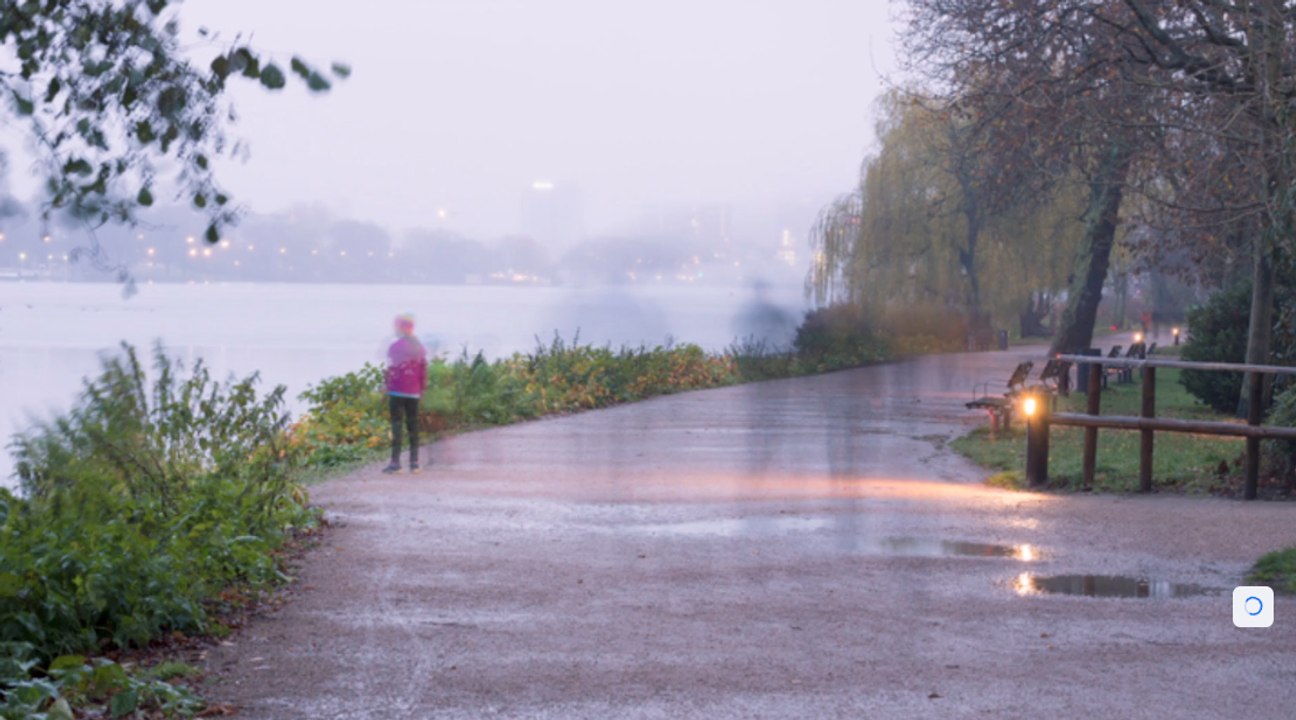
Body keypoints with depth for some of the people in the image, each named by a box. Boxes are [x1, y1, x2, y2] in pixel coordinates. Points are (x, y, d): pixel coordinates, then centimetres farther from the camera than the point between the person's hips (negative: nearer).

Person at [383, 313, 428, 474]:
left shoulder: (395, 347, -8)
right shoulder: (420, 348, 7)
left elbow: (390, 370, -8)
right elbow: (424, 371, 8)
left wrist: (387, 389, -1)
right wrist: (422, 390, 15)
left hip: (397, 392, -5)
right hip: (414, 393, 5)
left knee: (397, 425, -4)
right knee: (413, 426, 9)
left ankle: (395, 462, -7)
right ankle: (414, 462, 7)